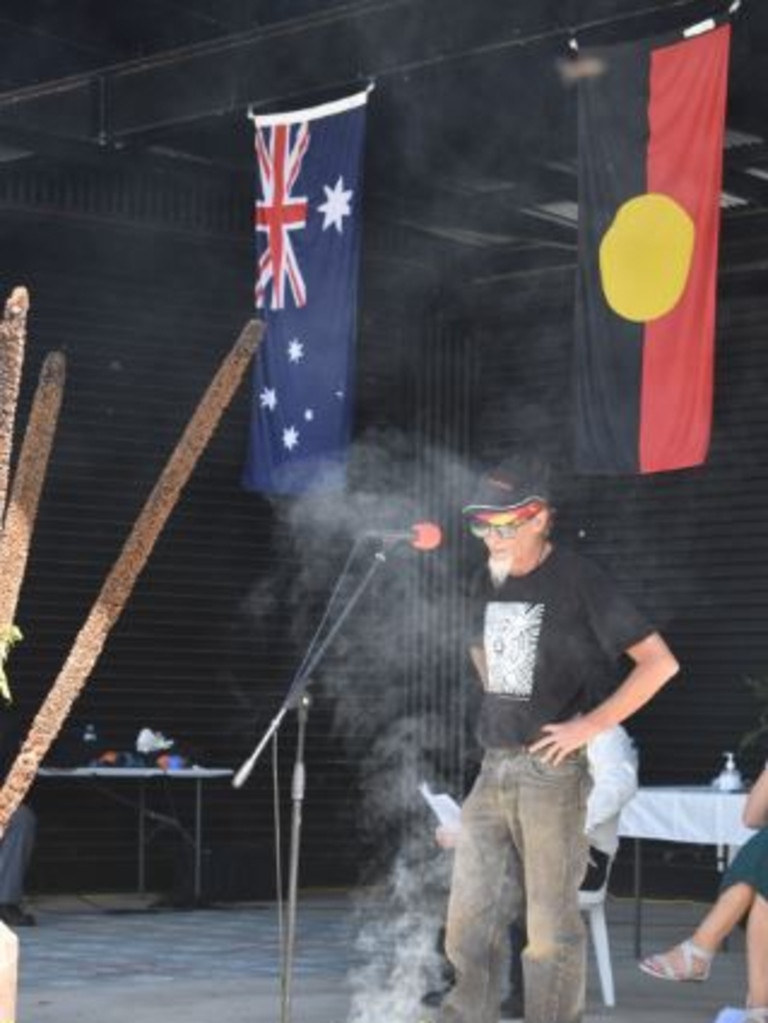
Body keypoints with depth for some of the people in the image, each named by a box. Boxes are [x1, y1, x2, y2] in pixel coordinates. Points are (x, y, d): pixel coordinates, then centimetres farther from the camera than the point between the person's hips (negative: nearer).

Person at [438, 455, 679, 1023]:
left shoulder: (579, 581, -10)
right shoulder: (488, 584, 9)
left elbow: (660, 662, -12)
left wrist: (590, 725, -15)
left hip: (551, 769, -6)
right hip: (493, 768, 7)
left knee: (551, 925, -2)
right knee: (470, 917, 7)